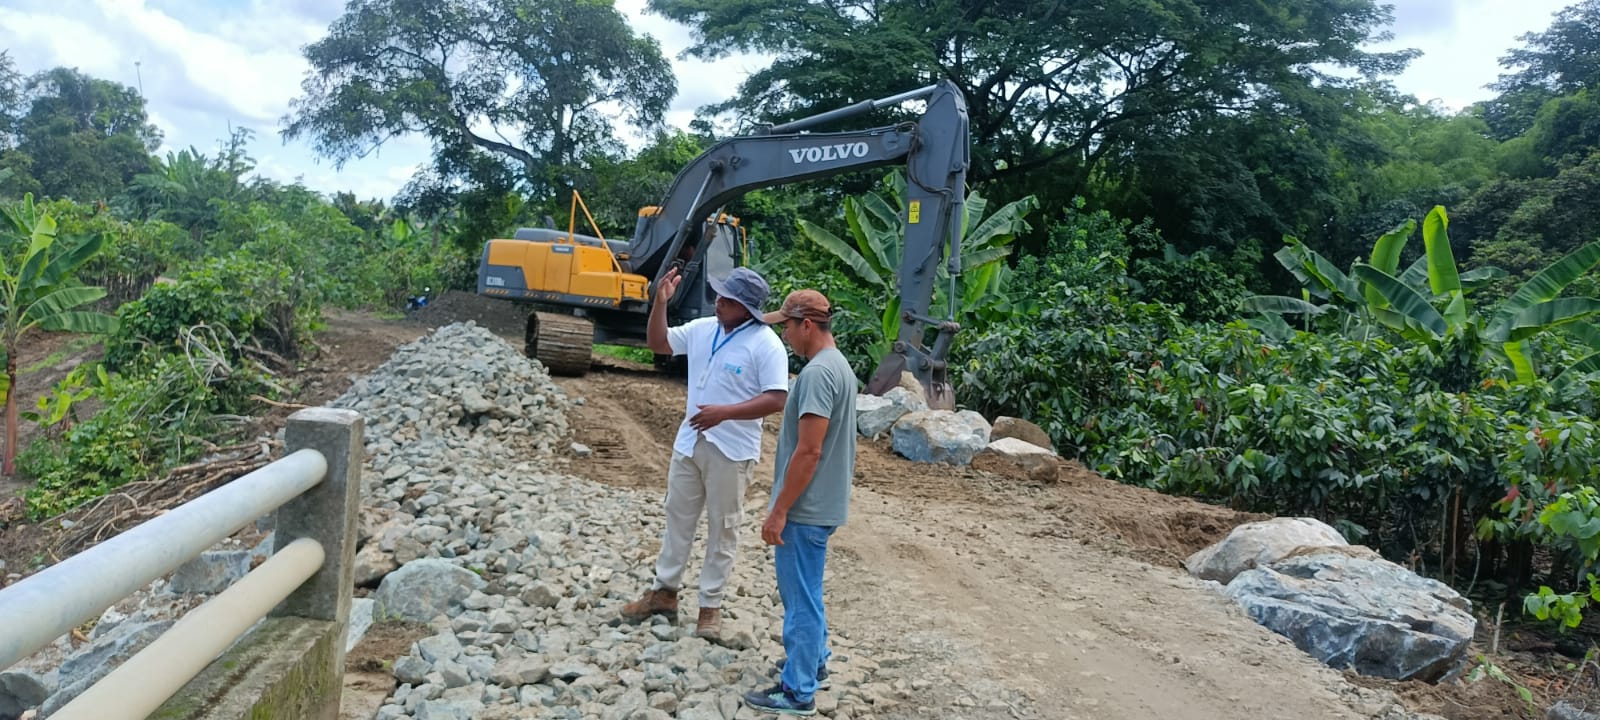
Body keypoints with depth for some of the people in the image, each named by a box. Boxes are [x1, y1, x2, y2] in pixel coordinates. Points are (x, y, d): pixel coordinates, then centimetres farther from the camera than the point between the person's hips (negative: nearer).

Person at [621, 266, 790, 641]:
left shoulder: (766, 344, -16)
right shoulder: (701, 329, 4)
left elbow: (776, 399, -20)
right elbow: (658, 343, 15)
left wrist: (724, 412, -27)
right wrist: (660, 302, 0)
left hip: (731, 450, -6)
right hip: (689, 441, 7)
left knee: (722, 528, 6)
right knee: (678, 517, 16)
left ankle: (711, 605, 18)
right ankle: (664, 591, 29)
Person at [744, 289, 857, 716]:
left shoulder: (818, 372, -22)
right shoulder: (839, 365, 10)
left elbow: (808, 451, -25)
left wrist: (779, 510, -20)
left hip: (806, 508, -10)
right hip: (820, 503, 10)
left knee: (801, 596, 1)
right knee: (804, 590, 24)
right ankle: (813, 659, 39)